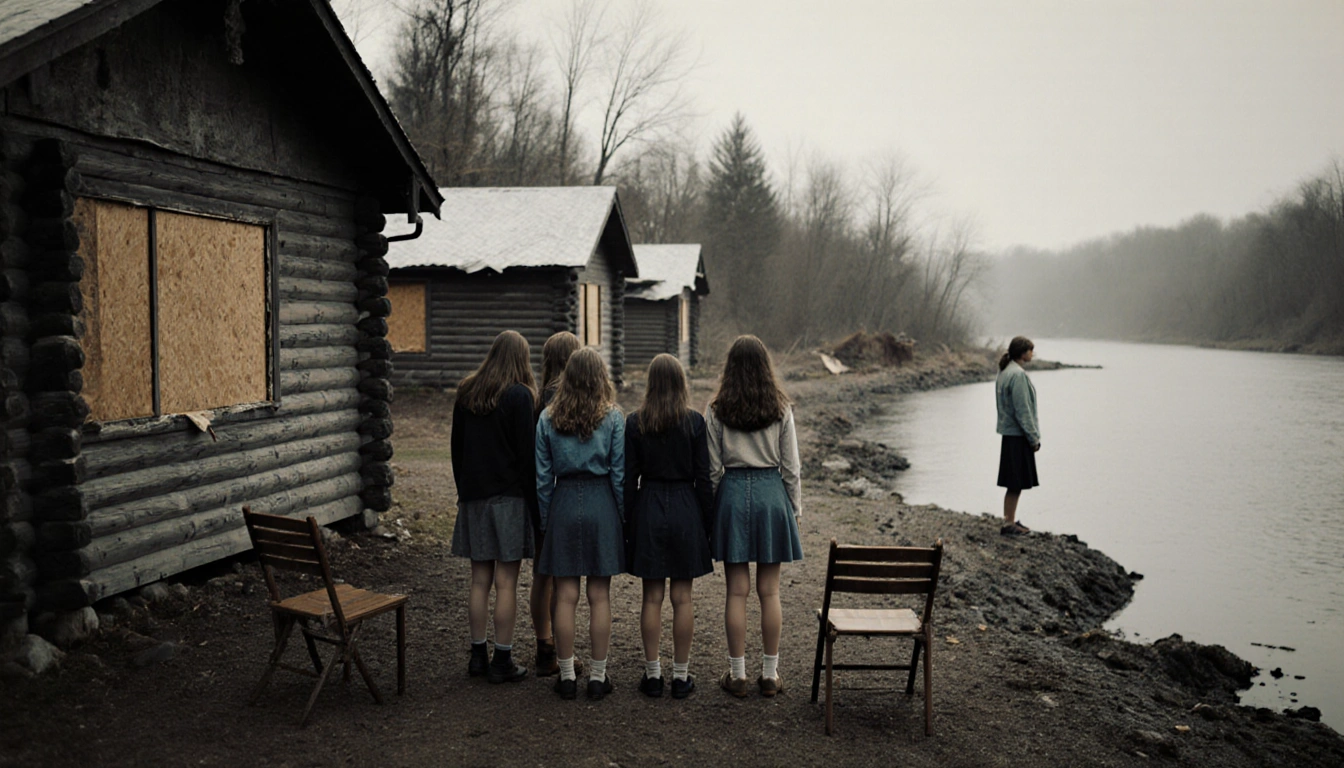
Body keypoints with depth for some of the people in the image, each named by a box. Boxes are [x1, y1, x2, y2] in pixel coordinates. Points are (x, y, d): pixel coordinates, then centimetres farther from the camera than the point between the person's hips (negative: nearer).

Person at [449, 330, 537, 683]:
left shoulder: (466, 393, 8)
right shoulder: (519, 395, -10)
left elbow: (457, 447, 13)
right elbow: (527, 452, -11)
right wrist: (533, 501, -6)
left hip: (474, 495, 6)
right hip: (509, 496, -5)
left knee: (479, 579, 12)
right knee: (506, 582, 0)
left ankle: (478, 655, 18)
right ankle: (502, 661, 6)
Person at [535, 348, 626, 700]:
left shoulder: (548, 418, 0)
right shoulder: (613, 417, -4)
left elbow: (543, 476, 2)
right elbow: (619, 473, -4)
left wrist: (545, 519, 10)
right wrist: (624, 518, 4)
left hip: (563, 503, 1)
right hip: (601, 503, -1)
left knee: (565, 595, 7)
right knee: (600, 595, 5)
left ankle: (566, 675, 14)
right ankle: (598, 676, 12)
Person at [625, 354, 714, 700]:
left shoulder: (635, 422, -4)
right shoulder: (694, 421, -6)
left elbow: (629, 477, -1)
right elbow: (703, 477, -4)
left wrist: (629, 522, 7)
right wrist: (707, 522, 5)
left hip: (648, 509, 1)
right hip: (685, 509, 0)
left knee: (652, 597, 8)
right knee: (682, 598, 6)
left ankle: (653, 675, 15)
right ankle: (681, 676, 14)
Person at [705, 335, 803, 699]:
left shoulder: (717, 411, -4)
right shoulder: (781, 409, -2)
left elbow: (713, 468, -2)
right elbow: (790, 467, 0)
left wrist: (709, 510, 8)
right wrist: (794, 508, 11)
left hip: (732, 493, 0)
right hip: (771, 493, 0)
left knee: (737, 591, 5)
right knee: (769, 591, 8)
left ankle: (737, 675, 12)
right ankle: (770, 674, 16)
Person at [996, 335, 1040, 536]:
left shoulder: (1005, 372, 13)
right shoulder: (1017, 375, -18)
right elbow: (1022, 409, -19)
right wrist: (1034, 437, -13)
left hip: (1009, 433, 10)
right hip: (1018, 436, -10)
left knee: (1015, 484, 15)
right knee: (1016, 484, -3)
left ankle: (1010, 520, 22)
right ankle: (1008, 524, 3)